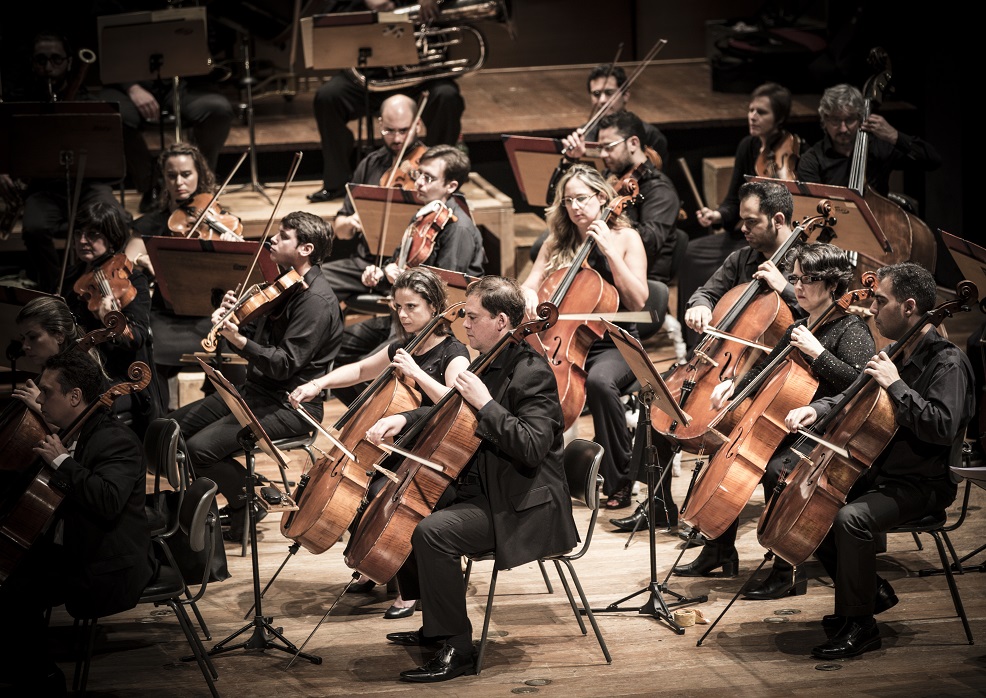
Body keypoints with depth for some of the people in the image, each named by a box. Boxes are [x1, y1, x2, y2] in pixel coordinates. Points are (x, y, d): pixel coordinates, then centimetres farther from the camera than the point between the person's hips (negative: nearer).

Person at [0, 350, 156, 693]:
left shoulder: (117, 440, -17)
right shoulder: (72, 436, 12)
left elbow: (108, 501, -34)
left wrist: (61, 461, -25)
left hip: (106, 569, -10)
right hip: (70, 550, 10)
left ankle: (41, 679, -2)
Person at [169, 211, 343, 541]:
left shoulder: (317, 301, -18)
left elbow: (284, 365, -23)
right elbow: (260, 344, 13)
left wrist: (240, 340, -36)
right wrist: (229, 319, -6)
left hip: (289, 406, -10)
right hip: (256, 390, 10)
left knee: (200, 448, -22)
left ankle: (248, 505, 0)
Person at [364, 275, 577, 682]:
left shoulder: (531, 373, -19)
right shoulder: (490, 365, 11)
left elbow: (532, 447, -30)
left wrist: (485, 404, -27)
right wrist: (403, 420, 7)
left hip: (524, 507, -11)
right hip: (482, 488, 11)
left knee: (433, 533, -30)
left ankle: (457, 649, -20)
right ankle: (434, 627, 24)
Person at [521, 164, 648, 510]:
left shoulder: (625, 238, 1)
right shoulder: (557, 243, 13)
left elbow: (637, 301, -9)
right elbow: (528, 286, 8)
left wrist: (609, 250, -15)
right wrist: (530, 297, -16)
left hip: (613, 345, -3)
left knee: (599, 381, -39)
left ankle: (619, 481, -24)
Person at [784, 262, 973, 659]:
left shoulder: (947, 362, -17)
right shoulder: (896, 353, 10)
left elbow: (941, 427, -31)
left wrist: (895, 385, -27)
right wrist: (817, 410, 2)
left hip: (923, 485, -9)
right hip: (878, 473, 9)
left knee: (851, 518, -32)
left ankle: (860, 626, -18)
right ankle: (872, 592, 16)